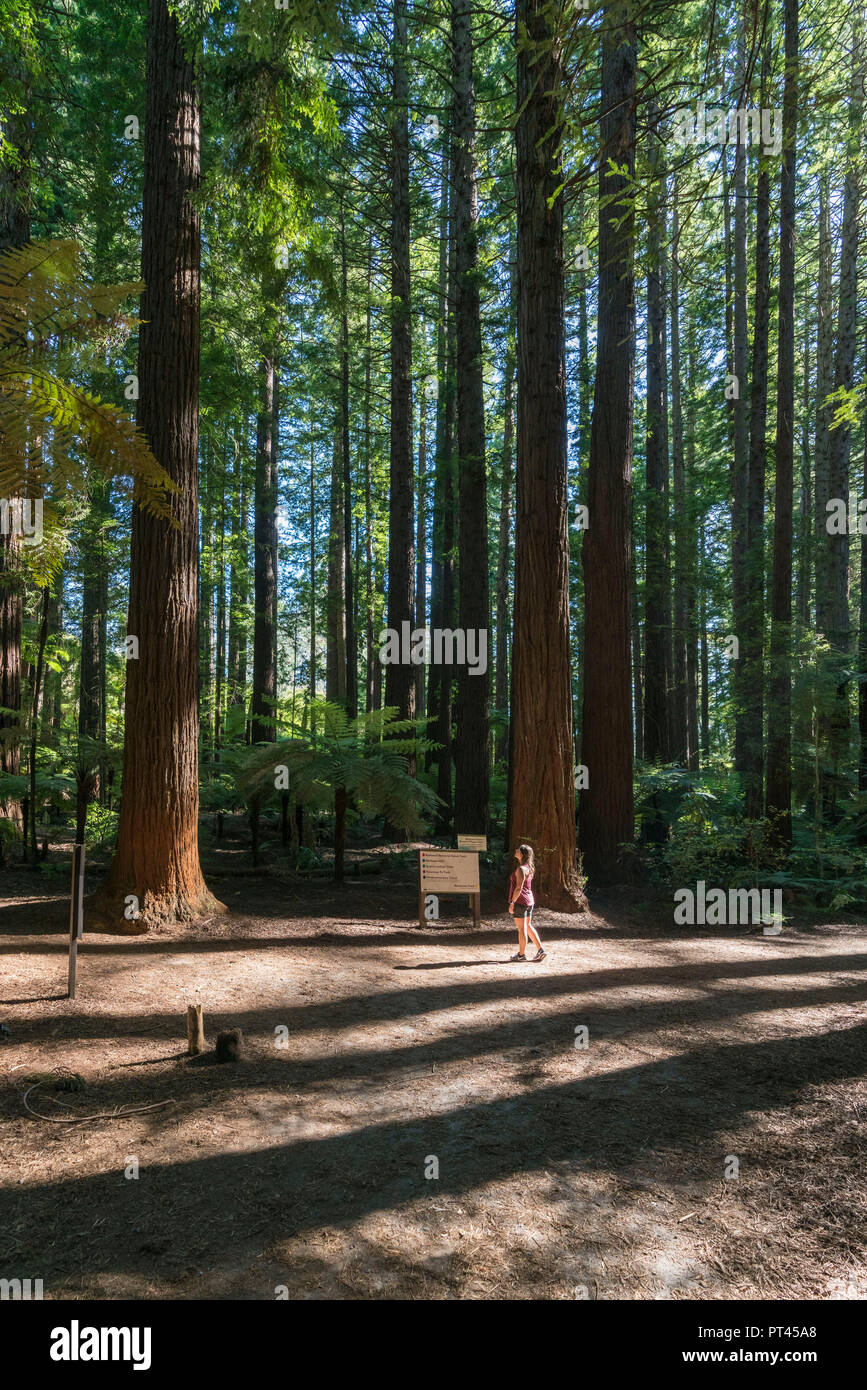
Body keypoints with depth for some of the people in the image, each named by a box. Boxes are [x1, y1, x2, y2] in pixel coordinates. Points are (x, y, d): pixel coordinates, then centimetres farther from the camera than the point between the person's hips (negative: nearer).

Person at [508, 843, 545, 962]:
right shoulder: (529, 868, 10)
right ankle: (540, 950, 15)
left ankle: (521, 954, 11)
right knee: (528, 926, 17)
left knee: (521, 929, 1)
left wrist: (512, 902, -17)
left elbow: (519, 888, -21)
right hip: (529, 900, 9)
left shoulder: (521, 869, -18)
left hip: (520, 901, -9)